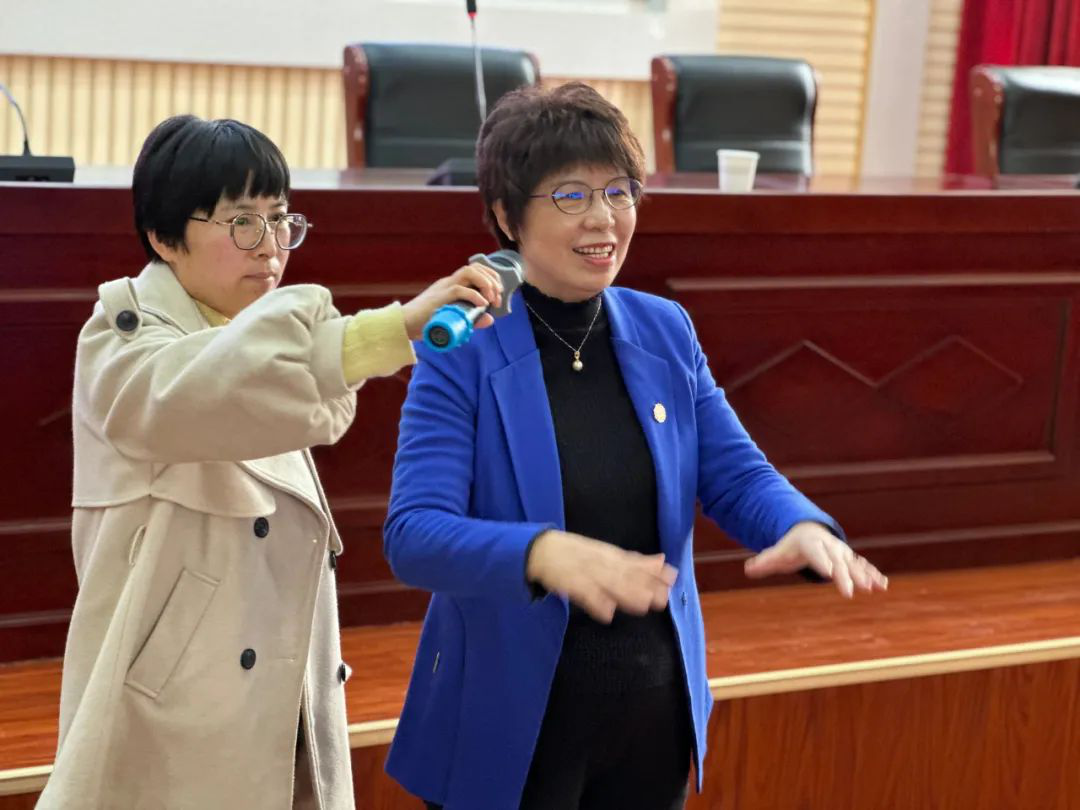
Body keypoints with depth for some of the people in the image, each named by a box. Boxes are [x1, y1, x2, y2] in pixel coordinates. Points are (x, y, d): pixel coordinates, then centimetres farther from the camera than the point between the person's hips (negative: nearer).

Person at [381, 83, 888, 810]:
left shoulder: (665, 331, 2)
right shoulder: (462, 350, -13)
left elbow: (737, 474, 3)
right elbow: (414, 533, -22)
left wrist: (804, 527, -20)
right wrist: (543, 553, -41)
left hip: (655, 715, 5)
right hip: (510, 724, -5)